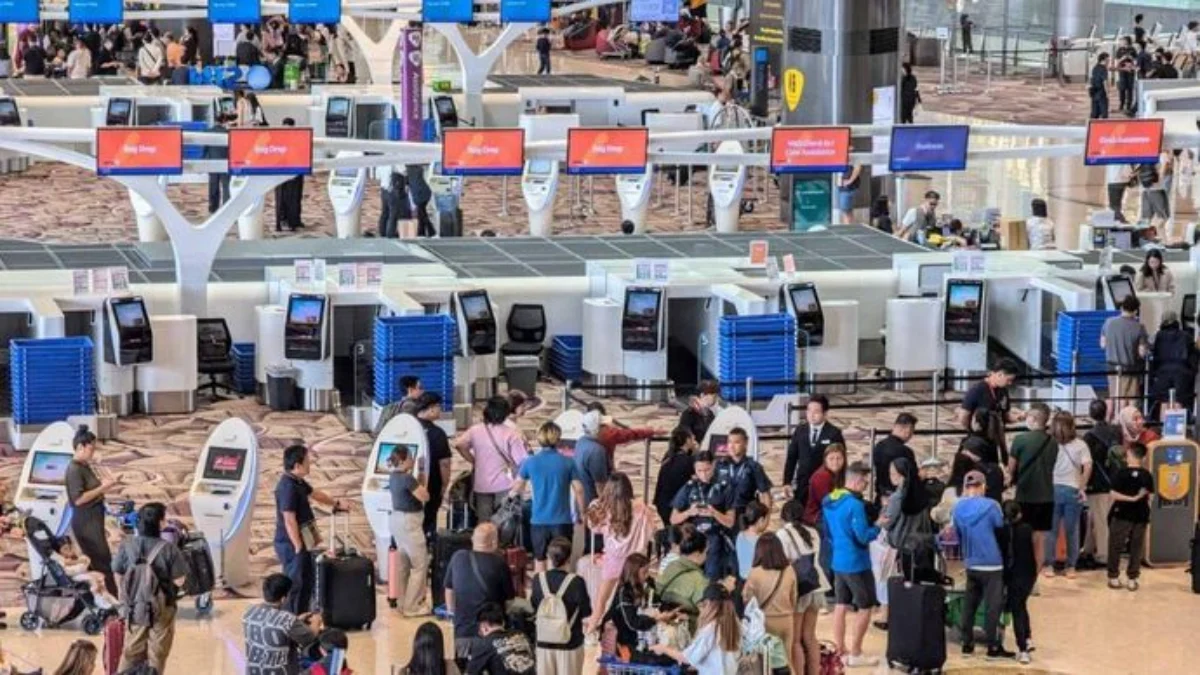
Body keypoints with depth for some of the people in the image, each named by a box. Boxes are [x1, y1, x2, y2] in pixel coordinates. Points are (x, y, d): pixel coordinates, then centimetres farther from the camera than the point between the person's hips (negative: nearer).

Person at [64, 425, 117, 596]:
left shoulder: (85, 466, 12)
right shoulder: (74, 469, -16)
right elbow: (78, 498, -22)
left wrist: (104, 488, 9)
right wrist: (102, 488, -19)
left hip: (93, 519, 10)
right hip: (85, 521, -10)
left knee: (93, 562, 13)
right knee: (103, 560, -7)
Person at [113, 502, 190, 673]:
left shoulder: (127, 545, -9)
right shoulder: (168, 549, -19)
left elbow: (118, 572, 1)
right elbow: (179, 580, -16)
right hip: (162, 606, -3)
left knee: (132, 650, 16)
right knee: (157, 652, 10)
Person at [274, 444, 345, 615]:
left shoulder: (298, 482, 8)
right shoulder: (288, 487, -23)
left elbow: (314, 494, 29)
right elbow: (289, 520, -25)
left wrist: (336, 504, 43)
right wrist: (298, 547, -24)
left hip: (302, 542, 11)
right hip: (292, 544, -11)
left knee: (307, 581, 19)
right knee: (295, 585, -5)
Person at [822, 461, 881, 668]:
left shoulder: (829, 501, 6)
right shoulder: (854, 505, -21)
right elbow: (863, 536, -21)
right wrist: (878, 527, -5)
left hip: (838, 561, 8)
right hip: (856, 563, -8)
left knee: (841, 605, 14)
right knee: (865, 607, 2)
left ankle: (840, 650, 18)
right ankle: (855, 654, 3)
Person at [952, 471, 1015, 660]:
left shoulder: (958, 508, 0)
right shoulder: (990, 506, -14)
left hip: (970, 563, 5)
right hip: (991, 563, -5)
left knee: (969, 603, 14)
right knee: (993, 606, 1)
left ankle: (967, 644, 17)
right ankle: (993, 647, 4)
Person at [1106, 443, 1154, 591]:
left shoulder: (1121, 473, -11)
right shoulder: (1147, 476, -3)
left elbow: (1114, 495, -16)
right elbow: (1150, 497, 1)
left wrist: (1131, 498, -11)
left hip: (1122, 515, -3)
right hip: (1140, 516, 3)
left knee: (1115, 546, 9)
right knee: (1136, 548, 10)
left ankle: (1114, 577, 12)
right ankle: (1132, 579, 10)